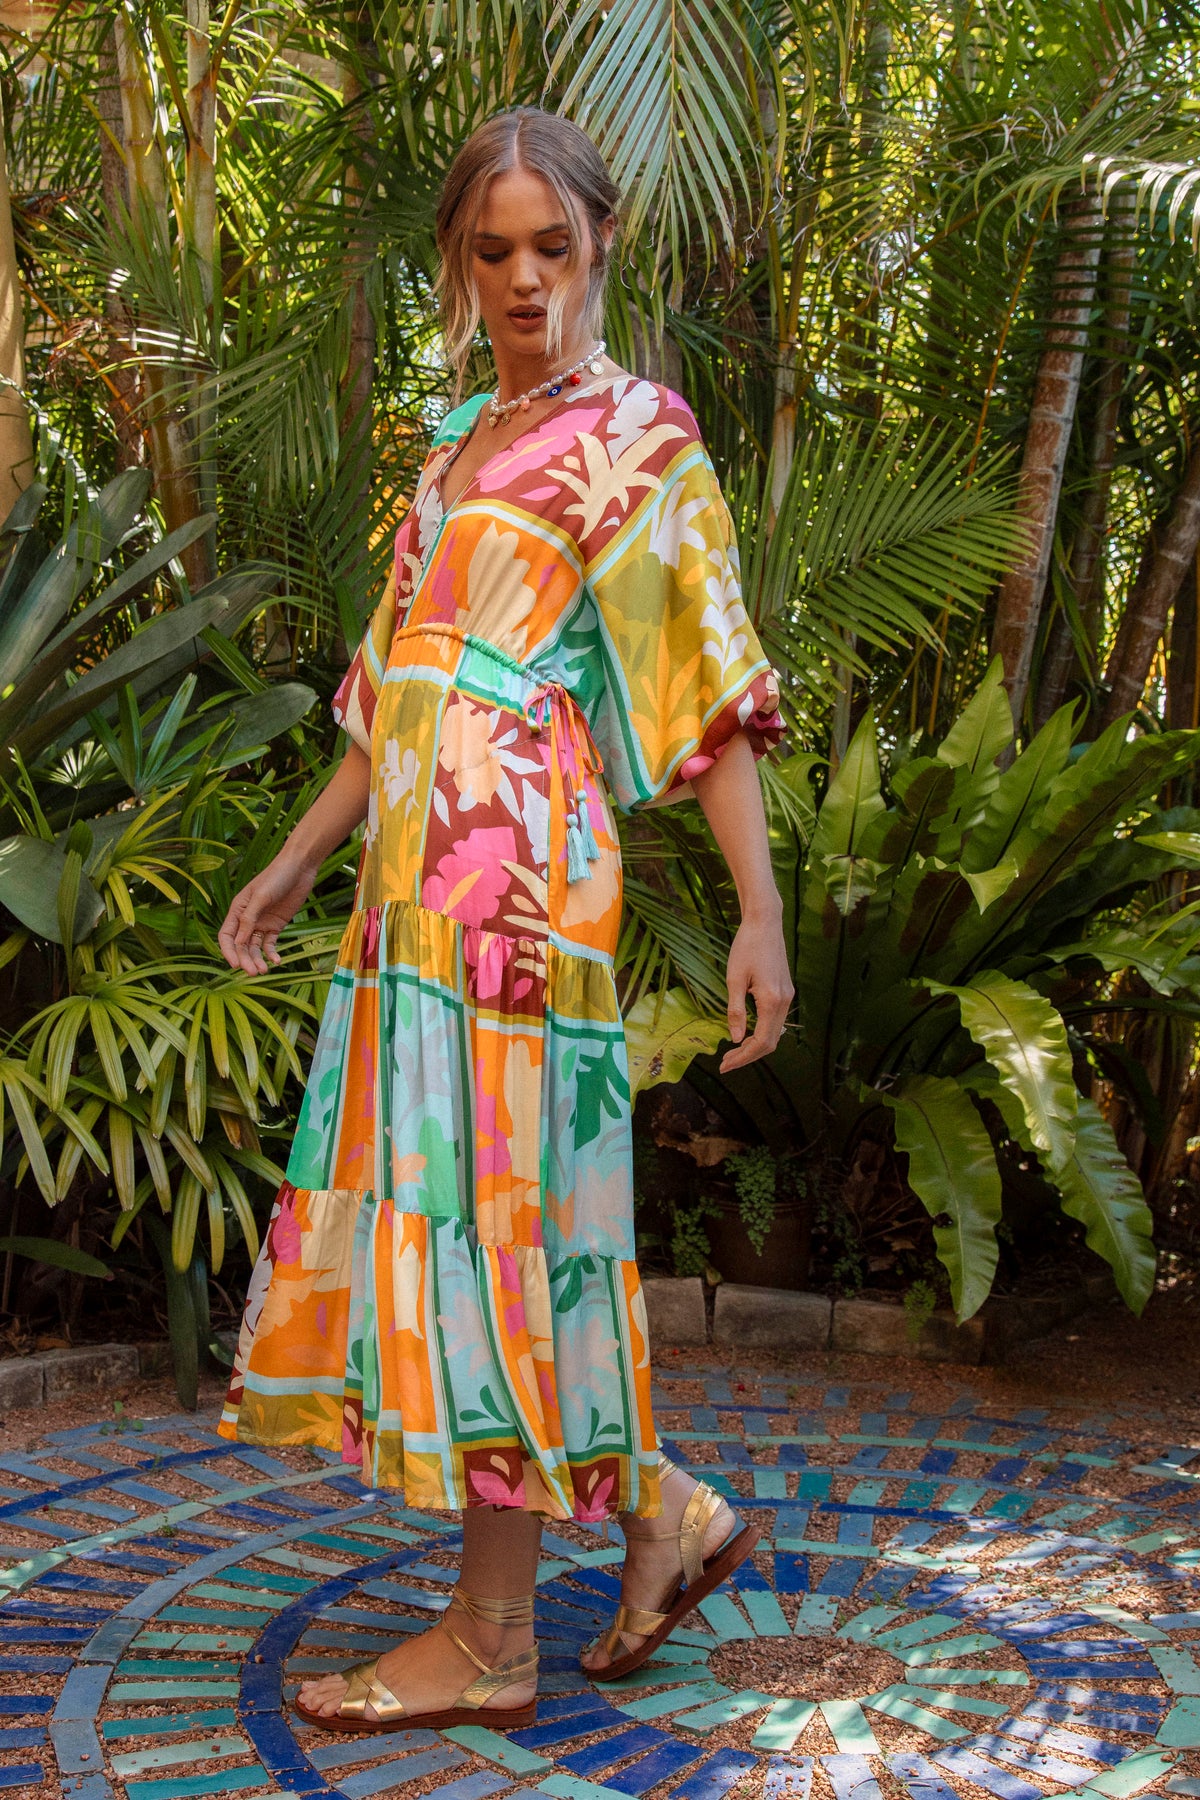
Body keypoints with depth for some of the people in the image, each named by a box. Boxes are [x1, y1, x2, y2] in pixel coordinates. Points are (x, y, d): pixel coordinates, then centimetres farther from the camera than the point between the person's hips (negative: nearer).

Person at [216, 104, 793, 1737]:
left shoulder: (639, 434, 0)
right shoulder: (462, 444, 21)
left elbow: (712, 688, -6)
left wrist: (759, 912, -13)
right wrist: (299, 860, 24)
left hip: (518, 879, -8)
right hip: (418, 888, 8)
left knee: (489, 1219, -5)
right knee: (425, 1215, 9)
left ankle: (492, 1638, 7)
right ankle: (666, 1511, 22)